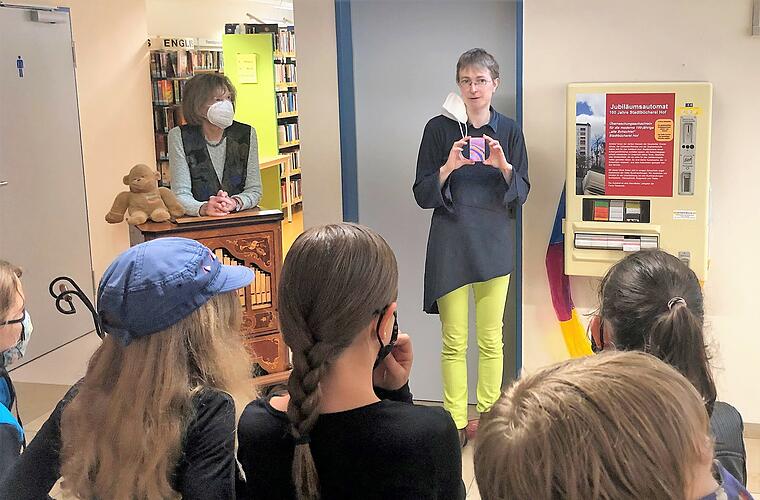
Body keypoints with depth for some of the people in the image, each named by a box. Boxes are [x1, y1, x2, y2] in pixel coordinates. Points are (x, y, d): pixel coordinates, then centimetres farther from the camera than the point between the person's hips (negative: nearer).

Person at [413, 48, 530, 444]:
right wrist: (449, 166, -21)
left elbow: (521, 193, 3)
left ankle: (488, 416, 19)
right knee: (454, 341, 2)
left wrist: (503, 166, -16)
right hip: (451, 243, -2)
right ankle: (455, 421, 12)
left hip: (494, 243, 2)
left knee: (491, 339, 8)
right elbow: (422, 194, -3)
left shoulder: (508, 131, 5)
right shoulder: (439, 129, -2)